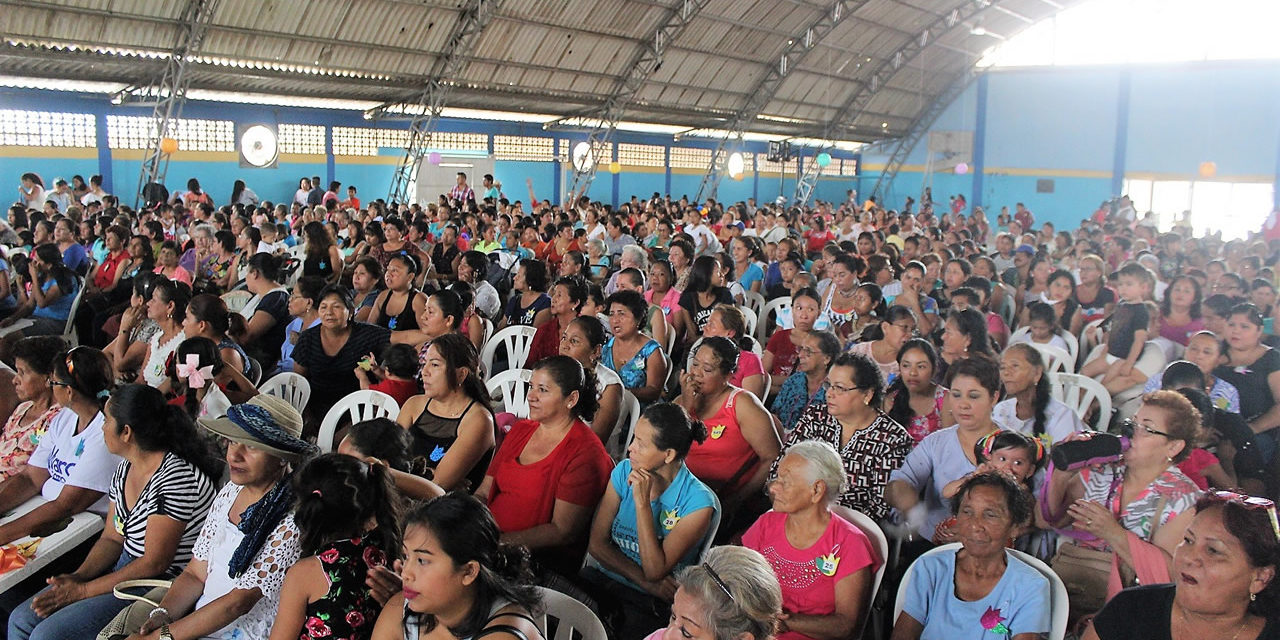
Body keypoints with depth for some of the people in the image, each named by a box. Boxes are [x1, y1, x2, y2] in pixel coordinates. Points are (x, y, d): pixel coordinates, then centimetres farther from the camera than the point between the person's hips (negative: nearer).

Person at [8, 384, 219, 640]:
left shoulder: (176, 476, -24)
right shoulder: (125, 468, 6)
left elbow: (155, 563, -21)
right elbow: (112, 539, 12)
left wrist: (83, 590, -15)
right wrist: (77, 577, -6)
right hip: (124, 569, 9)